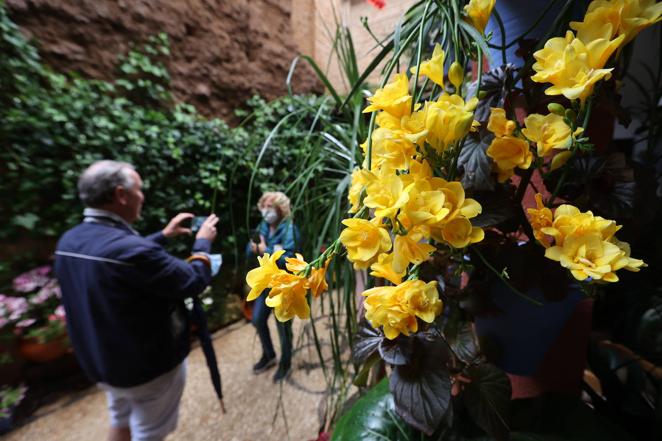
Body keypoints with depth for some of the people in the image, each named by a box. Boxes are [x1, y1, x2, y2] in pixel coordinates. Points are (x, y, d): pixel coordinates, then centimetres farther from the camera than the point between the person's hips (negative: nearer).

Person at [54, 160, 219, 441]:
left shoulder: (69, 242, -8)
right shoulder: (130, 249, -36)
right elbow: (195, 281, -26)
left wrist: (164, 236, 13)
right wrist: (203, 242, -10)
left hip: (101, 361, 8)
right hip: (149, 366, -7)